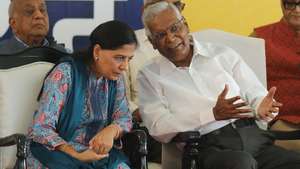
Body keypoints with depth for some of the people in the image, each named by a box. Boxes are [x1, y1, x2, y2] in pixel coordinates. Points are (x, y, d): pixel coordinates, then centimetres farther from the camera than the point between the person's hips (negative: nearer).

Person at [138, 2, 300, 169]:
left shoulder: (223, 54, 19)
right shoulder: (149, 76, 11)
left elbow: (254, 93, 16)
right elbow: (158, 128, -3)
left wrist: (261, 107, -10)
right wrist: (213, 114, -12)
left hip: (252, 136, 3)